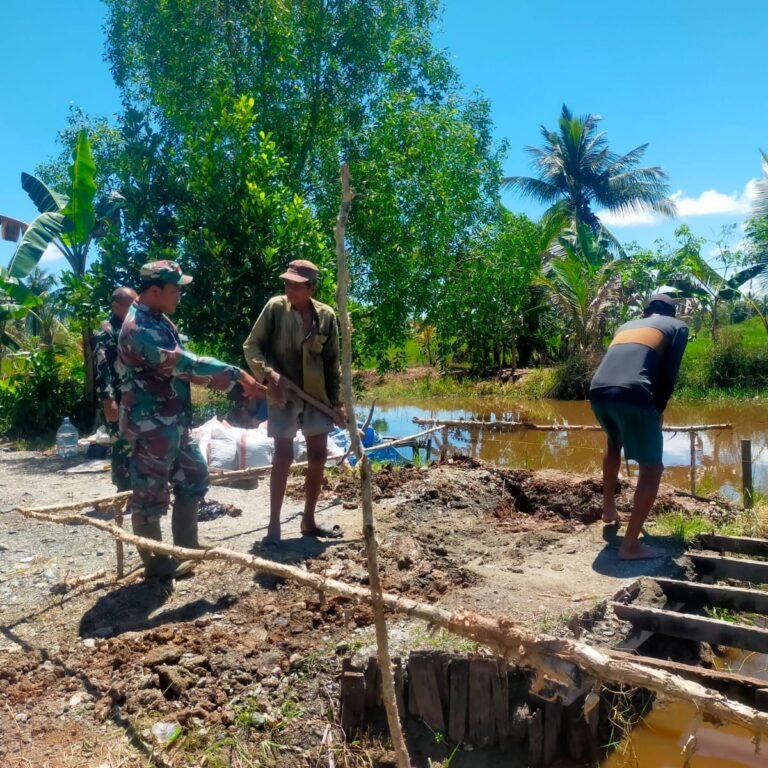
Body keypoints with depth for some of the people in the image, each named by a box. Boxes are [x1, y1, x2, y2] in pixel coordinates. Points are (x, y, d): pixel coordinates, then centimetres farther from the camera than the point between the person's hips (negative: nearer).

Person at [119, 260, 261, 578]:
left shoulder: (159, 320, 10)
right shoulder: (141, 328, -22)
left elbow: (179, 364, 13)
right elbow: (184, 363, -28)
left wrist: (211, 377, -9)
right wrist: (236, 373, -25)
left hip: (173, 419, 11)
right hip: (150, 423, -11)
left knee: (194, 476, 19)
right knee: (150, 492, 3)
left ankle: (187, 546, 31)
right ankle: (156, 562, 17)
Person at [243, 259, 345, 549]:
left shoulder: (326, 315, -1)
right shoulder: (275, 307, -8)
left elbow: (332, 362, 6)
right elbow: (252, 346, -4)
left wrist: (337, 401, 5)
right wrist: (268, 372, -21)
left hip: (317, 394, 4)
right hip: (283, 394, -3)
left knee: (318, 456, 7)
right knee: (283, 457, -5)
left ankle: (308, 520, 23)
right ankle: (274, 525, 8)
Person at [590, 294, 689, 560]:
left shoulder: (626, 326, 34)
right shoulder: (678, 326, 21)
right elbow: (669, 374, 10)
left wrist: (651, 408, 36)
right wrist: (658, 410, 22)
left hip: (598, 392, 6)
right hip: (632, 394, -5)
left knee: (614, 441, 35)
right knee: (652, 468, 7)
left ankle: (608, 509, 41)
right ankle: (630, 545, 3)